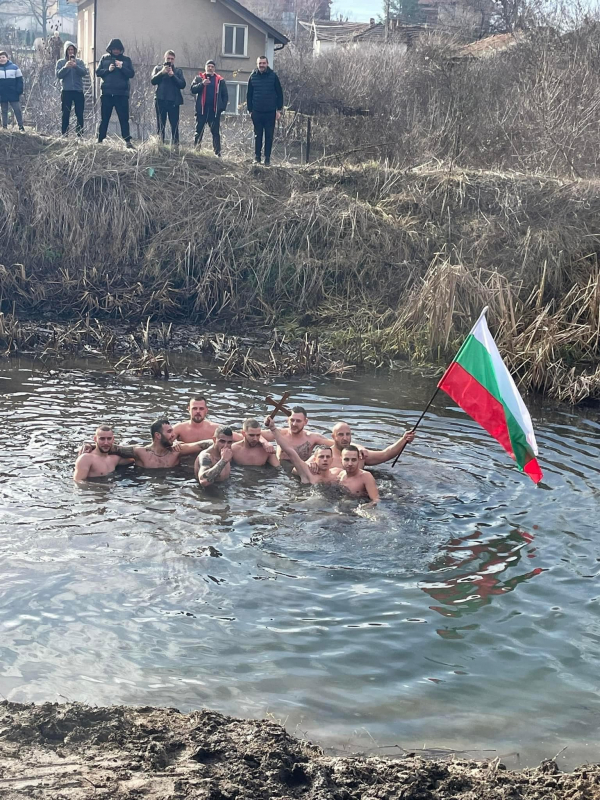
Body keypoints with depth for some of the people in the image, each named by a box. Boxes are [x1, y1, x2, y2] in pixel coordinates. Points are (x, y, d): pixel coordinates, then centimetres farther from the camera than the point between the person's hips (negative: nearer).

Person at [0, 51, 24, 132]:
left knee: (17, 110, -2)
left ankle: (21, 126, 6)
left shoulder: (14, 67, -1)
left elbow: (19, 80, 0)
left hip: (13, 94, -2)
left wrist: (19, 92, -8)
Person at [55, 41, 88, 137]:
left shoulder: (79, 62, 10)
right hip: (66, 91, -1)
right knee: (65, 115, -1)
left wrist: (76, 66, -21)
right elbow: (58, 75, -4)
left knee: (80, 115, 0)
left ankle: (80, 135, 3)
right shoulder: (61, 62, 8)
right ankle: (64, 135, 1)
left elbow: (84, 72, -5)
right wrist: (65, 67, -19)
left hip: (79, 91, 1)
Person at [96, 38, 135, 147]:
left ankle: (127, 141, -2)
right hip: (107, 93, 1)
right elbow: (98, 72, 5)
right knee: (104, 118, 4)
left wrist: (122, 67, -15)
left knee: (124, 118, -2)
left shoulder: (126, 60, 8)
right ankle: (100, 140, 8)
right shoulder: (105, 58, 10)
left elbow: (132, 74, 0)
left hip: (122, 93, -1)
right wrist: (108, 70, -11)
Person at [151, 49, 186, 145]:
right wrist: (162, 72, -12)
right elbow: (153, 81, -1)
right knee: (161, 126, 2)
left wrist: (173, 75, -10)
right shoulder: (158, 68, 13)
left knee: (175, 126, -6)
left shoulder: (178, 71, 13)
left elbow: (182, 85, 0)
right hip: (161, 100, 0)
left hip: (174, 101, 0)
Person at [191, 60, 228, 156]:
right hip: (201, 109, 0)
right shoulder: (199, 78, 9)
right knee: (199, 131, 2)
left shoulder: (220, 80, 10)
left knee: (216, 132, 1)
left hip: (214, 110, 0)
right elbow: (192, 89, -3)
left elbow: (225, 95, 10)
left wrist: (223, 107, -2)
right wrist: (202, 84, -17)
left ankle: (217, 153, 1)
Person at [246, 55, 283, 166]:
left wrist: (279, 109, -1)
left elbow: (279, 93, 3)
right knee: (257, 136, 5)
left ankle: (267, 159, 6)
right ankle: (257, 157, 12)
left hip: (270, 112, -1)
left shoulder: (273, 76, 0)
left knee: (269, 136, 2)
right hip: (257, 112, 1)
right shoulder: (253, 77, 4)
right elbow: (249, 95, 9)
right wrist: (250, 110, 4)